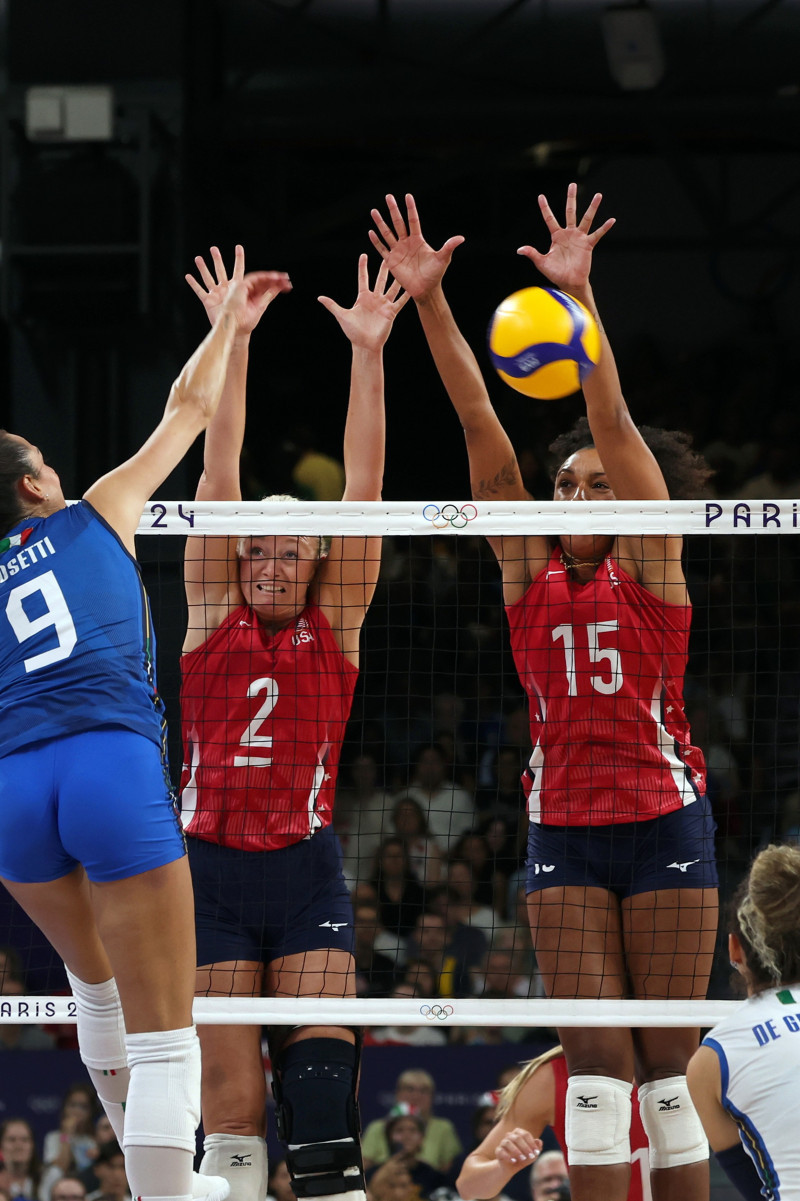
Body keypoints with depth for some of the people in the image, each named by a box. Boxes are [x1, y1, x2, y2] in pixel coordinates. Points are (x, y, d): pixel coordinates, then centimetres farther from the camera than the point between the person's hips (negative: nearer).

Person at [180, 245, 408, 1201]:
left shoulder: (336, 624, 6)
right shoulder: (212, 612, 6)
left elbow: (363, 485, 0)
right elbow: (219, 473, 2)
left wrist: (367, 352, -6)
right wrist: (232, 343, -2)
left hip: (306, 871, 0)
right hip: (209, 865, 0)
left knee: (322, 1105, -11)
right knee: (231, 1113, -4)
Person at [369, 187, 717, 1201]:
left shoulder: (649, 557, 0)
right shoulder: (528, 566, 8)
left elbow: (613, 423, -13)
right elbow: (481, 428, -1)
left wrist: (579, 295, -25)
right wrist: (429, 301, -8)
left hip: (663, 821, -3)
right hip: (561, 828, 3)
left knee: (665, 1065, -1)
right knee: (595, 1062, -2)